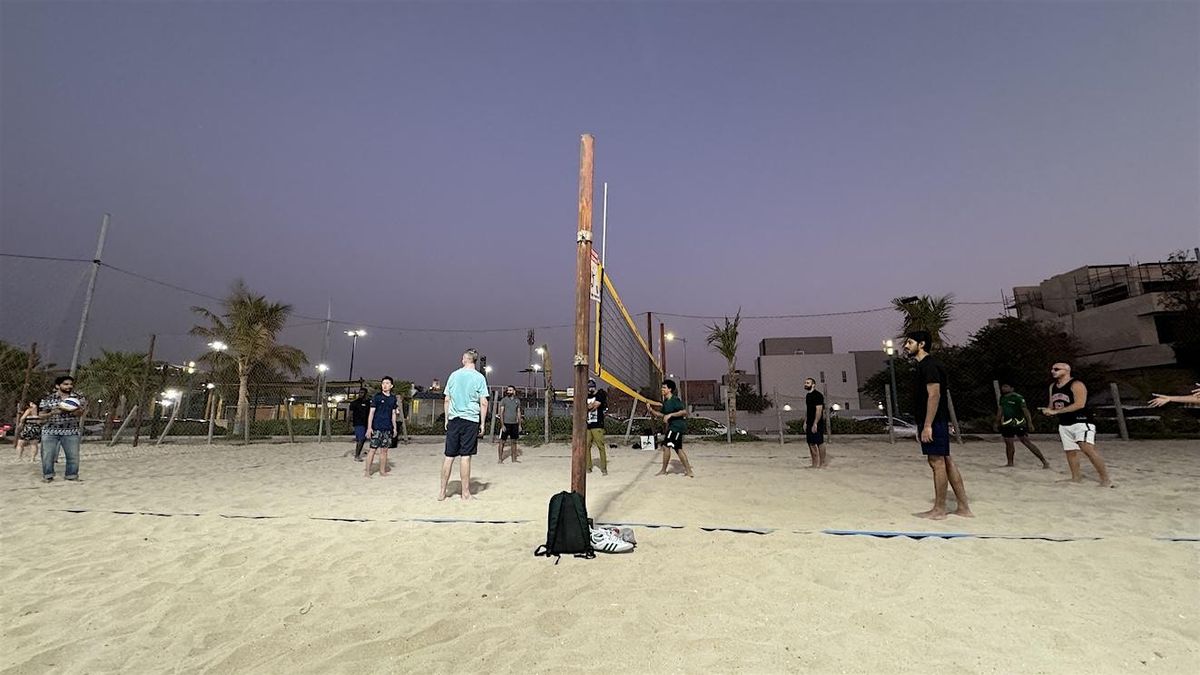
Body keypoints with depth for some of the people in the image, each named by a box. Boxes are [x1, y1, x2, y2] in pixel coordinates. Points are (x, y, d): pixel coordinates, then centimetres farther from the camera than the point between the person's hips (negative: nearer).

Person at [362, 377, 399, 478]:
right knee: (373, 449, -3)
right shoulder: (376, 397, -3)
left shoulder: (393, 398, 10)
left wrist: (394, 427, 13)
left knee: (384, 450, 9)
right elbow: (371, 412, -4)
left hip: (388, 428, 4)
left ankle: (382, 472, 16)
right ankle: (367, 471, 6)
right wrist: (369, 427, -10)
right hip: (377, 428, -4)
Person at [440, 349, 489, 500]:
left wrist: (447, 419, 16)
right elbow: (483, 403, -7)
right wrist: (482, 423, 0)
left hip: (454, 419, 3)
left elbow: (447, 400, 9)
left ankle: (442, 492, 14)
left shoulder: (453, 375, 6)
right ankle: (465, 493, 7)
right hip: (471, 420, -3)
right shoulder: (479, 377, -3)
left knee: (449, 456, 8)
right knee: (465, 456, 0)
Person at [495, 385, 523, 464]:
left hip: (514, 424, 4)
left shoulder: (517, 400, 9)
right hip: (506, 423, -4)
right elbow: (501, 413, -6)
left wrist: (519, 424, 8)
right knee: (502, 442, -1)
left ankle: (514, 459, 16)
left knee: (514, 442, 8)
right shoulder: (504, 400, -3)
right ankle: (500, 459, 6)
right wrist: (502, 425, -13)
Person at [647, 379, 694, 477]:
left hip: (677, 426, -10)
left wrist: (670, 415, -27)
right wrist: (651, 410, 3)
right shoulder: (666, 401, 12)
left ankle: (663, 470, 2)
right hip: (673, 426, 10)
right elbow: (662, 414, 17)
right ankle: (688, 471, 18)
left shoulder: (675, 400, -16)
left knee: (666, 446, -8)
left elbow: (684, 412, -23)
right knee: (678, 448, 13)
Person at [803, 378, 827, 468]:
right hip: (809, 423, 9)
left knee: (819, 442, -3)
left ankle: (823, 462, 6)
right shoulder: (807, 395, 15)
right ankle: (815, 463, 16)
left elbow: (819, 410, -18)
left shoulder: (818, 395, -12)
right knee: (811, 443, 9)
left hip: (817, 423, -9)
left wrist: (815, 424, -22)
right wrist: (805, 422, 15)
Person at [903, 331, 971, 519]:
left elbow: (934, 395, -20)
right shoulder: (923, 365, 17)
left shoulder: (929, 365, -13)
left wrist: (927, 425, -23)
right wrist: (921, 426, 21)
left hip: (933, 422, -10)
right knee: (946, 461, 12)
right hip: (937, 422, 10)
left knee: (937, 462, -4)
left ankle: (939, 510, 3)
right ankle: (963, 507, 18)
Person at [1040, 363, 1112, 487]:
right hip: (1064, 424, 8)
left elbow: (1080, 404, -22)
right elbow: (1052, 404, 20)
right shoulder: (1052, 386, 12)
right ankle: (1076, 478, 22)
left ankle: (1105, 480, -14)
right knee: (1070, 451, 11)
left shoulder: (1076, 384, -12)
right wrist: (1048, 410, -4)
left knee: (1088, 449, -20)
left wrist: (1056, 411, -23)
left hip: (1081, 422, -8)